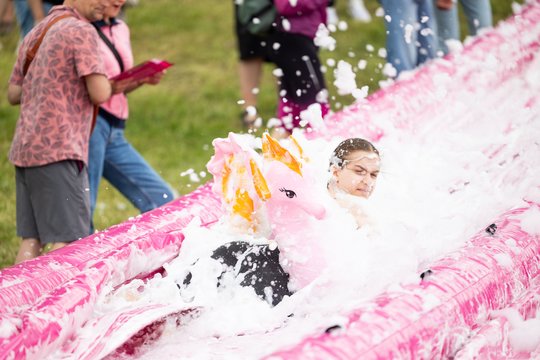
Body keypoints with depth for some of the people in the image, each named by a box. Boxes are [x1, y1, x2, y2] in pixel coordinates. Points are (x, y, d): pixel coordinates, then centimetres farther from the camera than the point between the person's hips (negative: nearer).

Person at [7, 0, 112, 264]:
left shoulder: (35, 33, 20)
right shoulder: (81, 30, -7)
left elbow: (13, 94, 22)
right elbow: (99, 94, -13)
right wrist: (107, 83, 8)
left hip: (24, 148, 9)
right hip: (59, 149, -9)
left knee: (30, 239, 8)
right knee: (68, 239, -8)